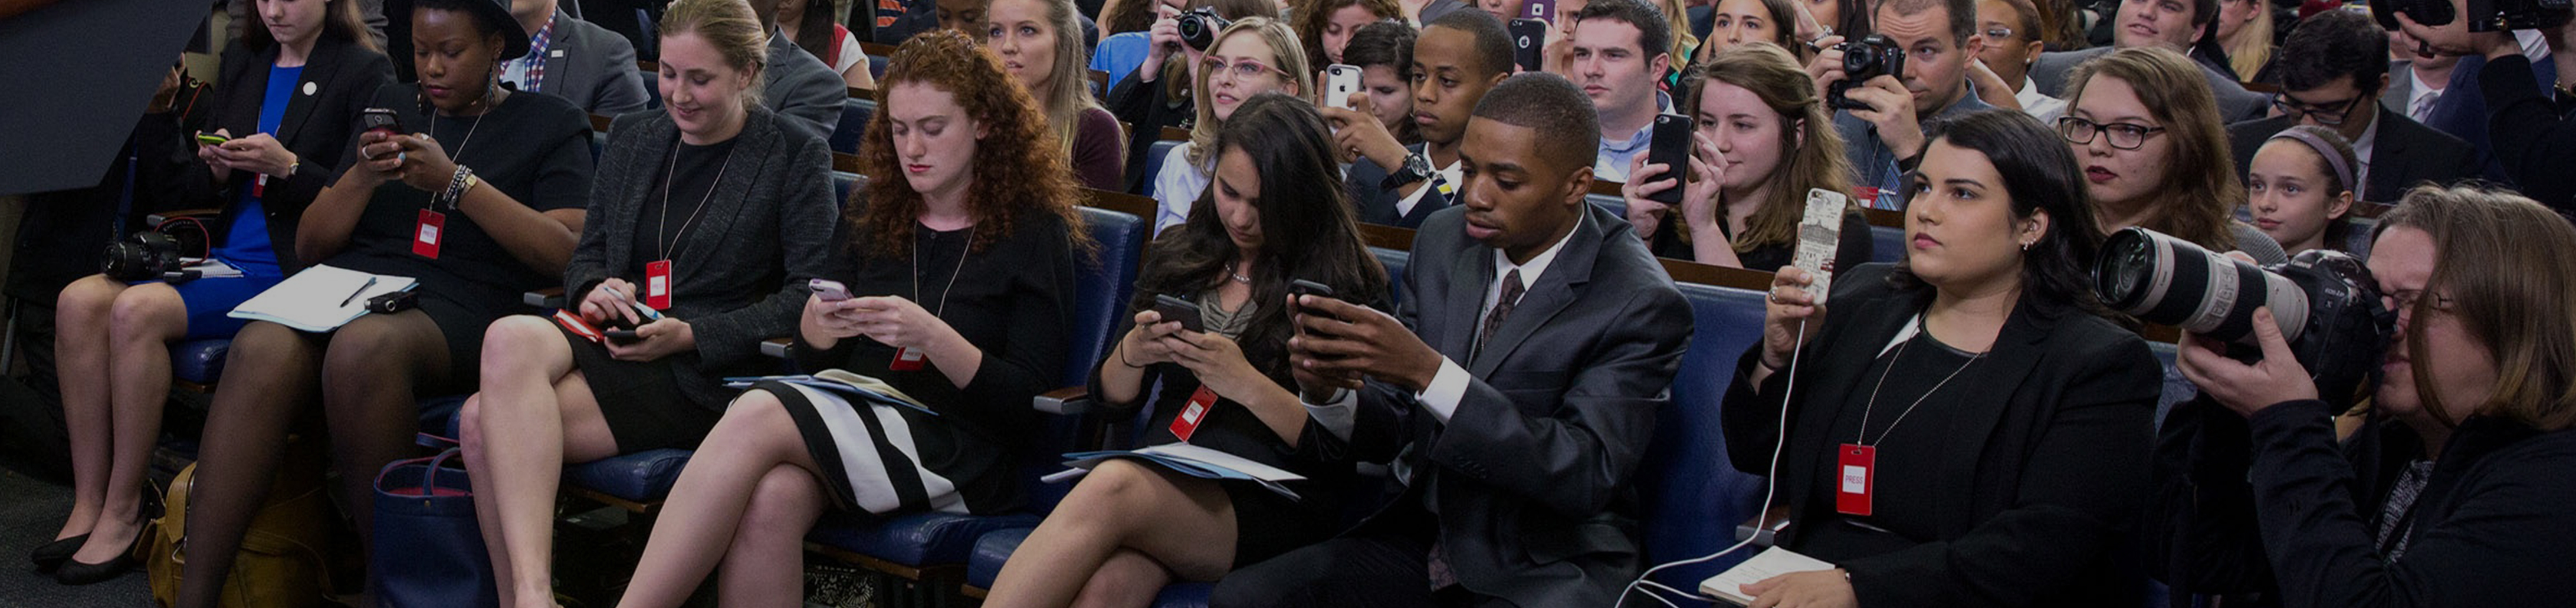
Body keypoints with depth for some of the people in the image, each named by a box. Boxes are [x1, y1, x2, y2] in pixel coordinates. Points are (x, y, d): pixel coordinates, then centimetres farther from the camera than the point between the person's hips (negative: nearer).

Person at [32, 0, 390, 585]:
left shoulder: (365, 72, -1)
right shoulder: (242, 65, 19)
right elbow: (194, 190, 21)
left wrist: (287, 167, -17)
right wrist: (216, 169, -2)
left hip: (290, 273, -7)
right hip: (220, 257, 7)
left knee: (137, 311, -27)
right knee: (79, 301, -16)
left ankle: (125, 511, -17)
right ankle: (89, 506, -14)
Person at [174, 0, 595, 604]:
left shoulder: (551, 125, 12)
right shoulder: (391, 107, 25)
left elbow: (568, 254, -4)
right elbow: (309, 244, 21)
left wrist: (456, 181, -8)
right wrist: (363, 177, 1)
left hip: (452, 311, -3)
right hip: (347, 292, 4)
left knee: (362, 347, -39)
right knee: (261, 351, -32)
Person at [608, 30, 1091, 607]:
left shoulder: (1036, 231, 2)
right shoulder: (871, 214, 17)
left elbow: (1025, 400, -4)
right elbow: (816, 363, 20)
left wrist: (929, 334, -19)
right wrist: (816, 327, -5)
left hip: (957, 454, -4)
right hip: (855, 419, 4)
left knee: (756, 415, -30)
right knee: (770, 498, -35)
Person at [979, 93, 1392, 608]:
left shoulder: (1344, 287, 0)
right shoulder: (1181, 256, 15)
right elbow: (1112, 401, 18)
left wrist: (1246, 383, -18)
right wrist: (1132, 354, -4)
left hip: (1273, 507, -4)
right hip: (1166, 478, 4)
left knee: (1111, 487, -35)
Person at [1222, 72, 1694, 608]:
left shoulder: (1642, 303, -14)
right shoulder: (1443, 239, 4)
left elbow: (1587, 475, -23)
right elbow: (1394, 433, 7)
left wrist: (1429, 371, -31)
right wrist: (1329, 391, -18)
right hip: (1426, 538, 6)